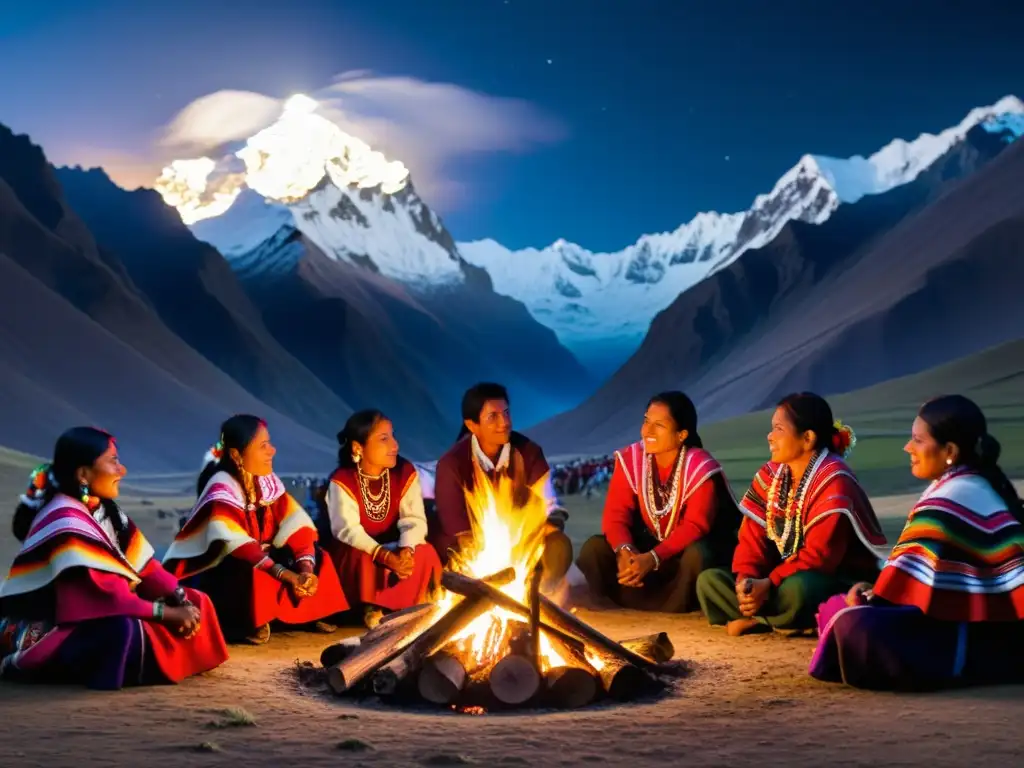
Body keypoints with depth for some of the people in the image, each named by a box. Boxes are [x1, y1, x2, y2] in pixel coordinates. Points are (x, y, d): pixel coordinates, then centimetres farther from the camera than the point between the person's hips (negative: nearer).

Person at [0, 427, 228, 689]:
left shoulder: (104, 509, 4)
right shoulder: (65, 522, -24)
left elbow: (142, 563, 2)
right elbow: (102, 595, -27)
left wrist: (181, 600, -12)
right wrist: (168, 613, -22)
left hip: (91, 614, 9)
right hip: (47, 629, -9)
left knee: (197, 604, 2)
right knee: (126, 631, -38)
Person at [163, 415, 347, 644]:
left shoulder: (268, 481, -1)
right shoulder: (222, 489, -23)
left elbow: (296, 525, -9)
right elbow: (235, 544, -32)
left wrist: (306, 568, -26)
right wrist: (285, 575, -38)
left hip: (263, 557, 7)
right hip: (222, 567, -7)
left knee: (317, 558, -10)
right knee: (252, 572, -37)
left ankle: (309, 613, 3)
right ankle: (243, 623, -16)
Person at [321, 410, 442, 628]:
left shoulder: (406, 473, -9)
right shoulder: (342, 481, -20)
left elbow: (414, 519, -17)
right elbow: (348, 529, -30)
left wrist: (405, 550, -39)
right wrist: (385, 556, -42)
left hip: (394, 547, 3)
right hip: (355, 551, -3)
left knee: (425, 554, -25)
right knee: (364, 561, -36)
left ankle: (411, 608, -4)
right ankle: (371, 606, -8)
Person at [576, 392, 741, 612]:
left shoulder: (700, 468, -20)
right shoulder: (630, 459, -8)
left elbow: (694, 527, -28)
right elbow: (615, 515, -13)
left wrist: (652, 559, -41)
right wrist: (624, 550, -35)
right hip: (648, 549, 4)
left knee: (696, 556, -38)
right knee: (594, 549, -19)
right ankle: (660, 600, -19)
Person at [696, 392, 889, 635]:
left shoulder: (833, 481, -20)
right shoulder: (771, 474, 5)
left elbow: (820, 554, -26)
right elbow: (753, 536, 0)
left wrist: (770, 584, -30)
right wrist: (746, 578, -18)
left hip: (842, 582, -7)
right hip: (786, 576, 8)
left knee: (796, 588, -40)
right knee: (709, 579, -4)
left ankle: (755, 621, -10)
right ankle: (773, 618, -20)